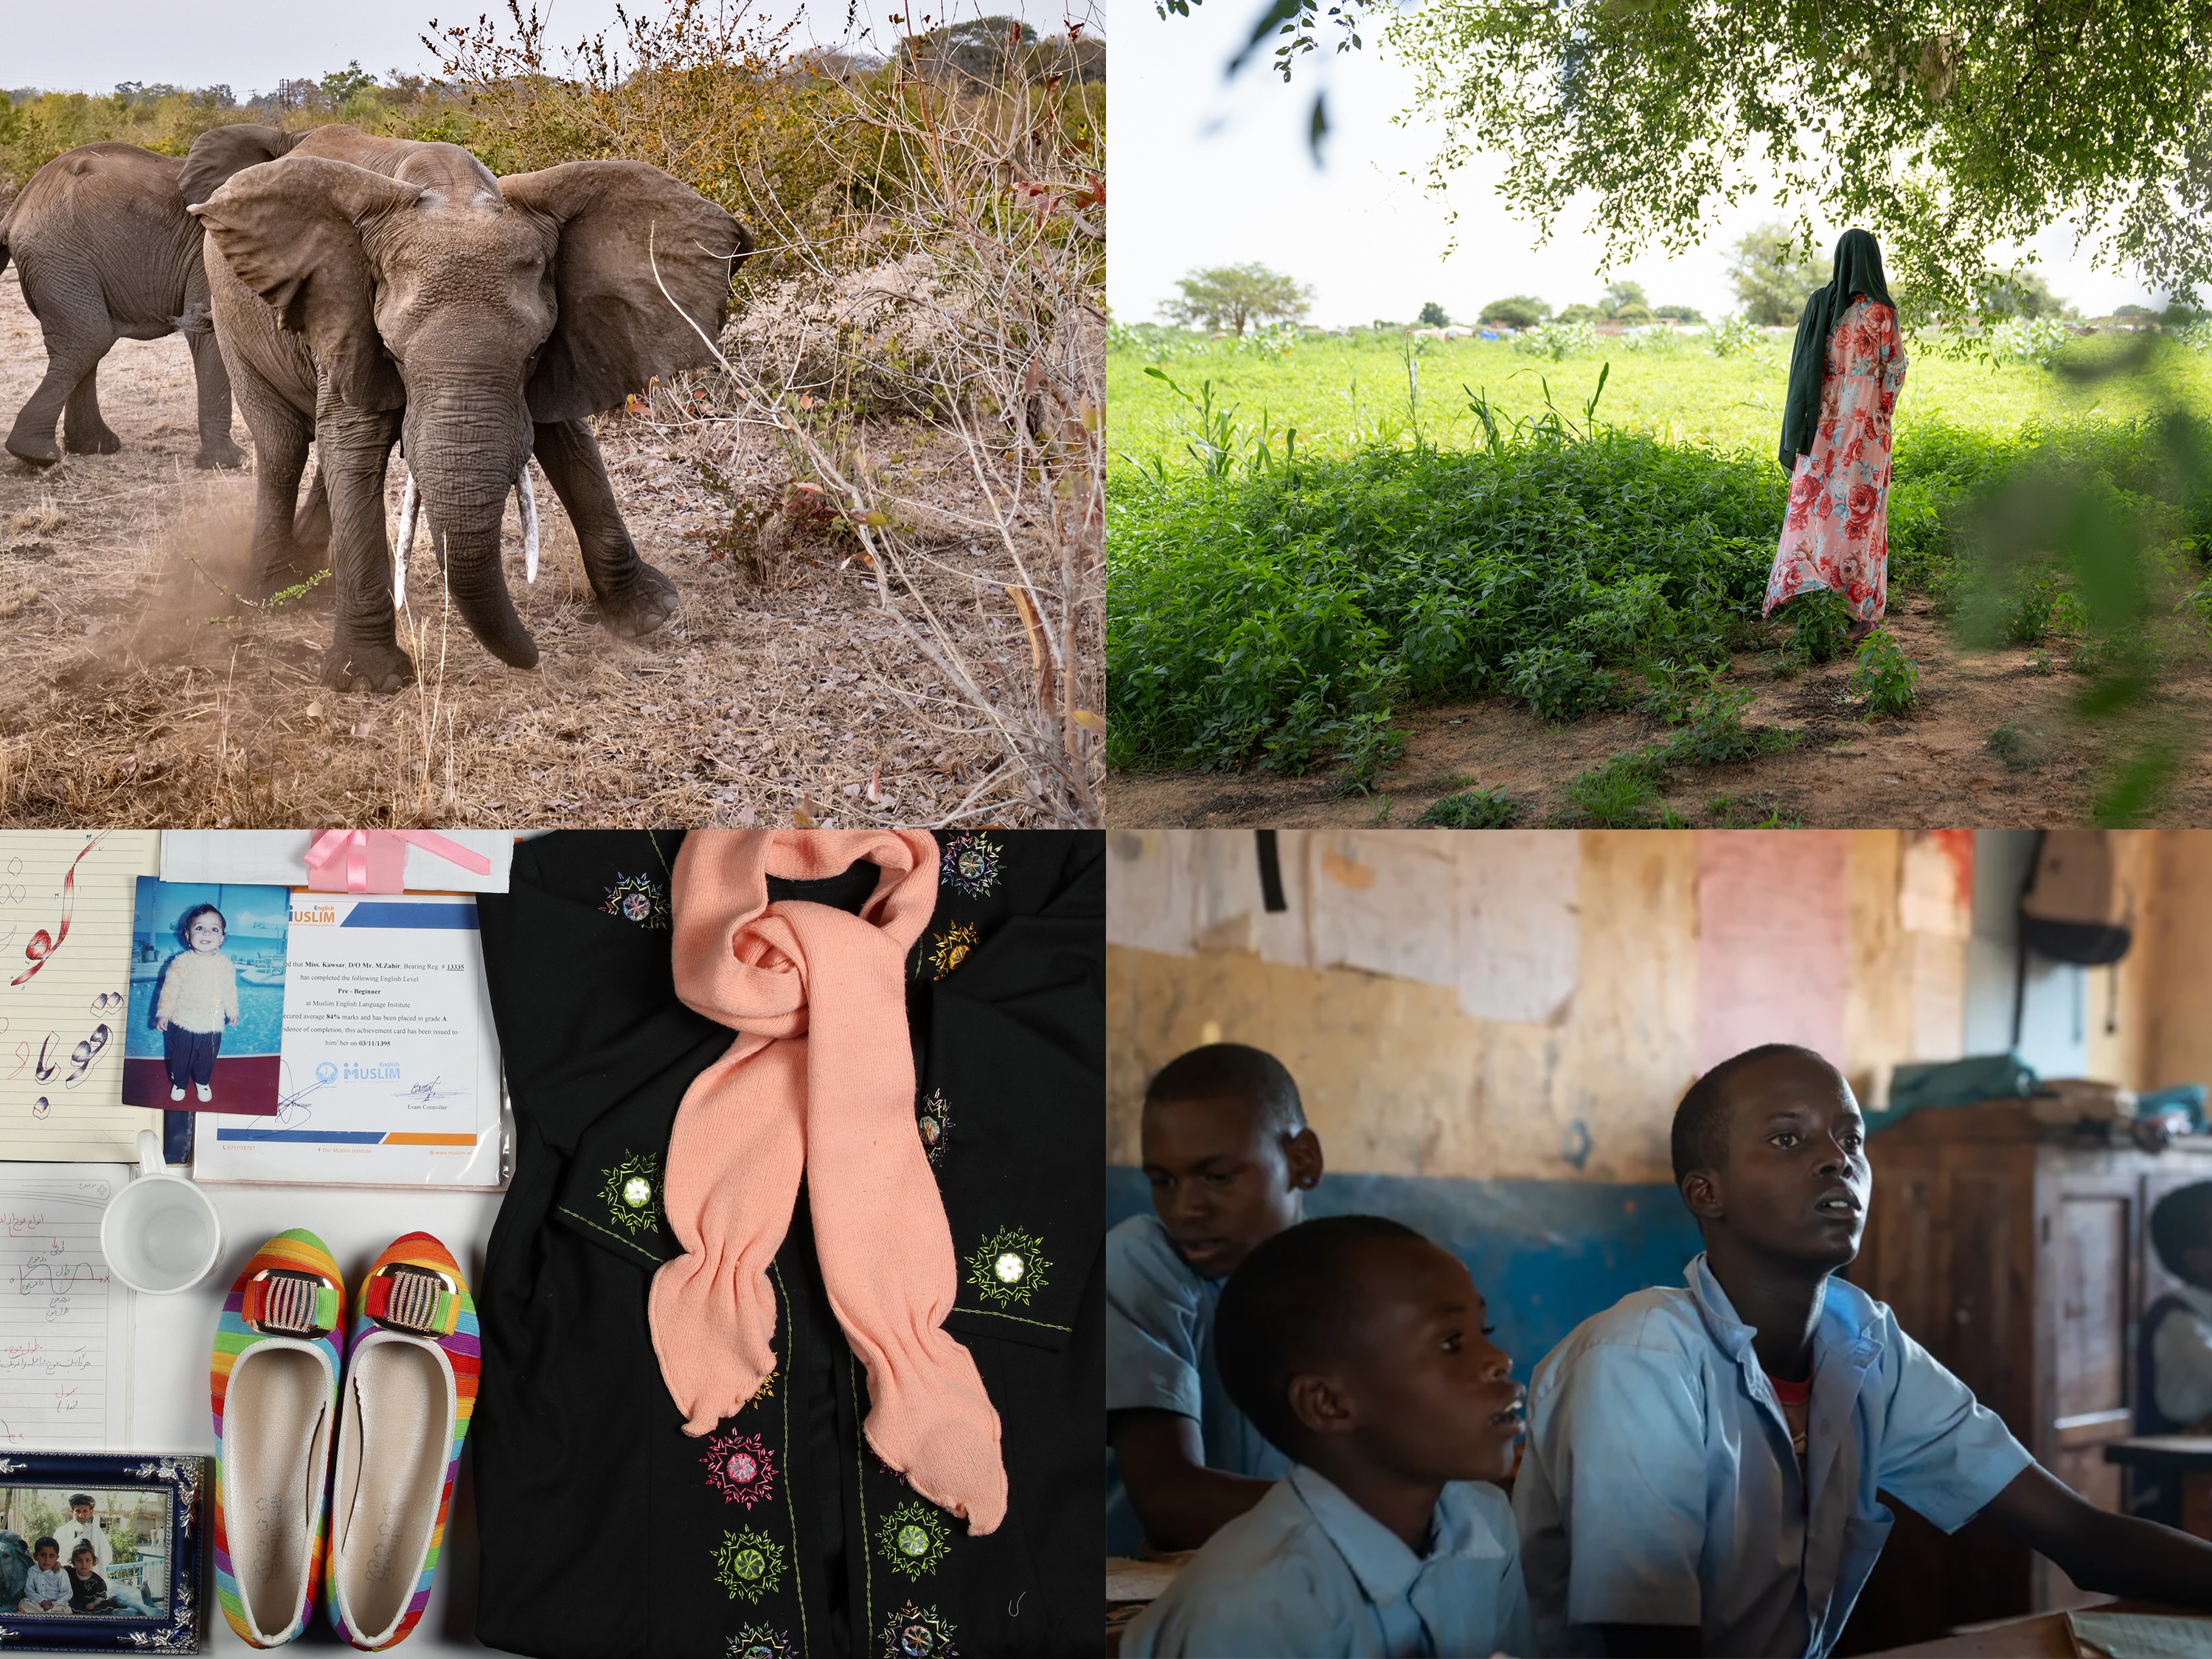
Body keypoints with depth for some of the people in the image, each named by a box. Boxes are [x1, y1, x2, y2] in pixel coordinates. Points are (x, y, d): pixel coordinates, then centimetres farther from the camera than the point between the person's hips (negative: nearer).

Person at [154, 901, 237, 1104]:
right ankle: (178, 1083, 41)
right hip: (183, 1024, -2)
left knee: (207, 1059, 19)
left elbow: (230, 990, 7)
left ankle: (202, 1082, 45)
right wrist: (163, 1014, -9)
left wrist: (233, 1011, 15)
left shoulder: (225, 965, -6)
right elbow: (170, 989, -9)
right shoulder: (181, 962, -14)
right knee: (181, 1057, 16)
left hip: (212, 1026, 2)